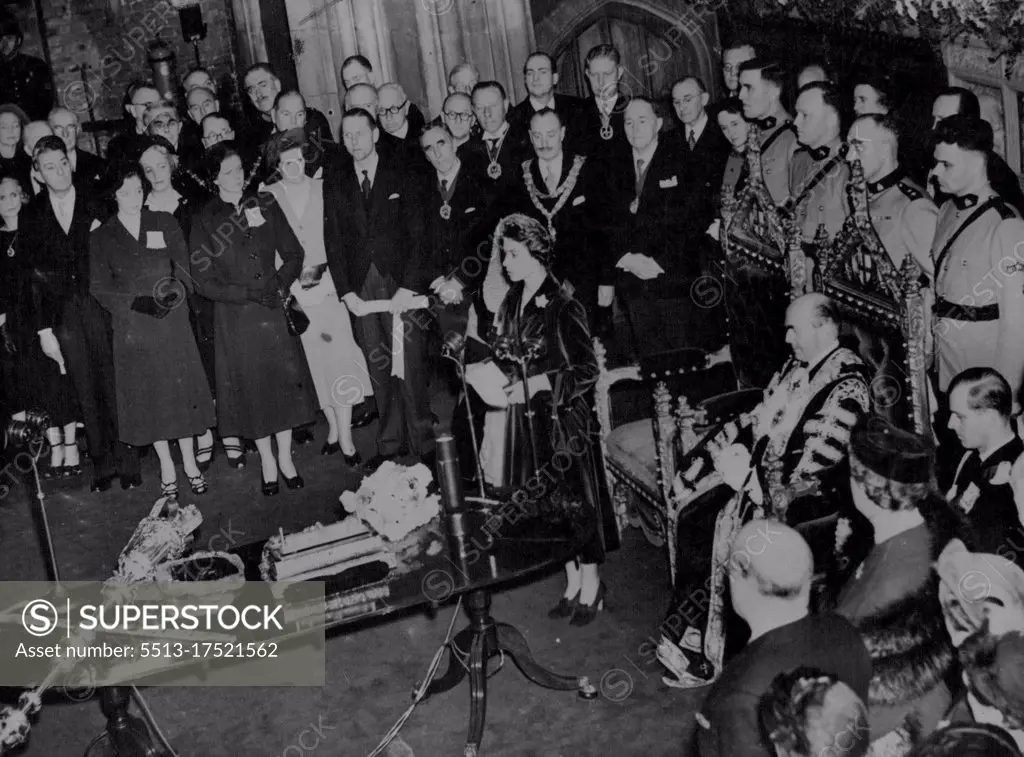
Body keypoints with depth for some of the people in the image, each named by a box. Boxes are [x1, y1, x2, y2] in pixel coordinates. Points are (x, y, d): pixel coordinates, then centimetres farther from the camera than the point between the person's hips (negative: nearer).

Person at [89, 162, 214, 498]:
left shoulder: (165, 224, 7)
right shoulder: (101, 238, 5)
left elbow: (183, 270, 4)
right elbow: (100, 288, 0)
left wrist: (174, 293, -17)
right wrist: (137, 302, -15)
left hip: (173, 323, 0)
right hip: (132, 329, 0)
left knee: (181, 391, 2)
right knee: (148, 397, 4)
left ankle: (190, 463, 14)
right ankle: (166, 467, 16)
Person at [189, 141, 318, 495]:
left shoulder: (265, 208, 4)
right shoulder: (205, 221, -5)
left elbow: (293, 254, 8)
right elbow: (204, 281, -7)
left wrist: (278, 284, -8)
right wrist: (249, 294, -14)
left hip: (275, 310, 2)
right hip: (235, 318, -2)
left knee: (285, 382, 4)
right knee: (251, 389, 6)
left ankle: (286, 457, 19)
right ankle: (267, 461, 21)